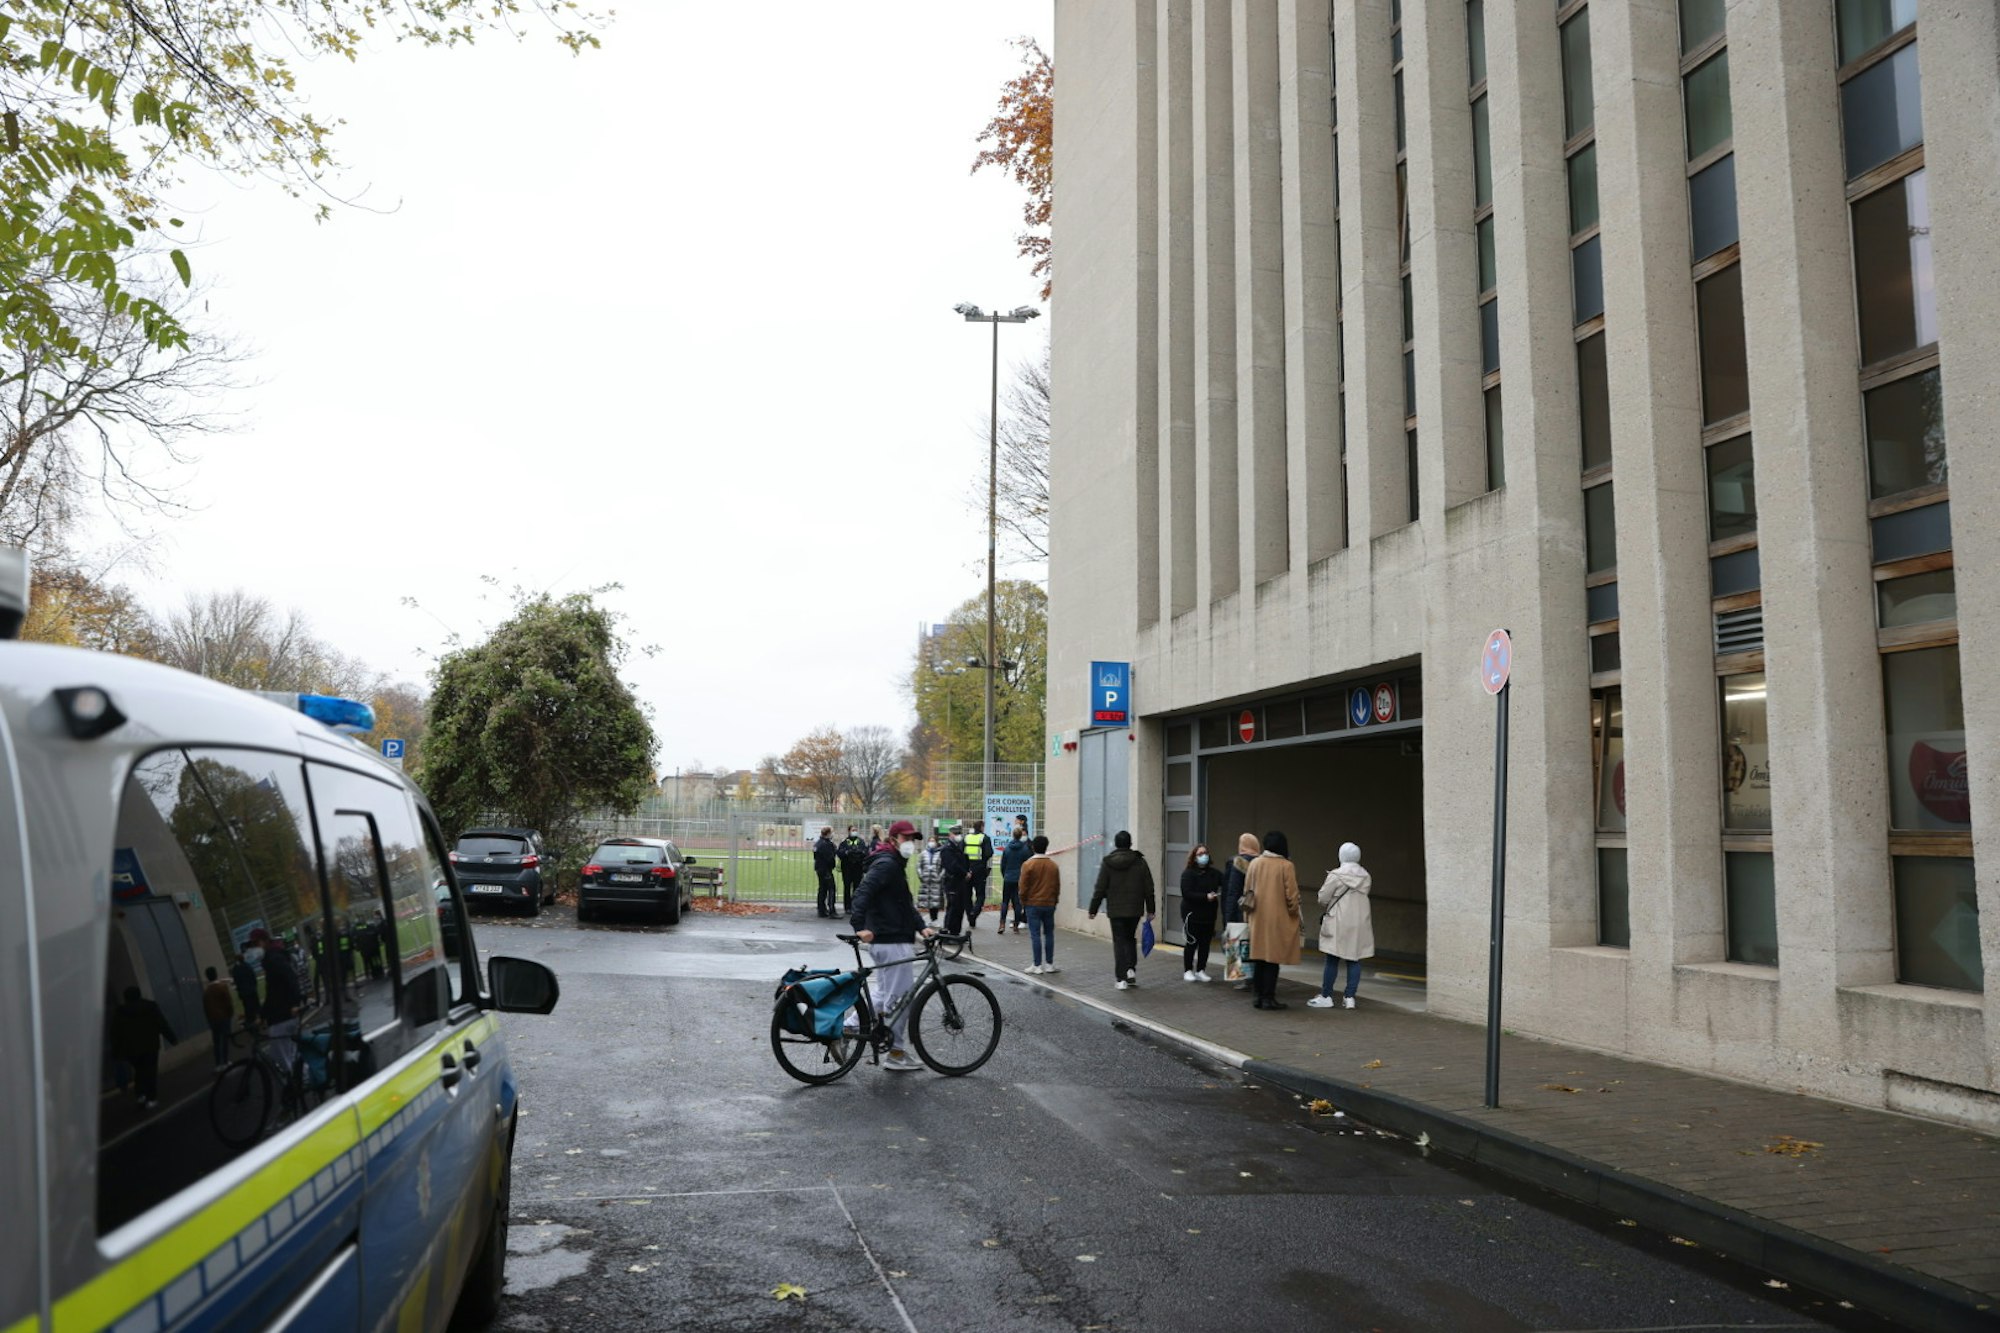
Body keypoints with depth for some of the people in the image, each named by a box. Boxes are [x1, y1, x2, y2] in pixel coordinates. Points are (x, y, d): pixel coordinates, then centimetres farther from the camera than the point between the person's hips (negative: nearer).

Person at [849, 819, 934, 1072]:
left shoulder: (897, 865, 20)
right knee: (902, 996, -3)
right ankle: (895, 1054, 5)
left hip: (886, 940, 10)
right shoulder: (887, 864, -14)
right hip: (892, 941, -10)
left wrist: (921, 927, 10)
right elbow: (863, 892, -27)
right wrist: (860, 926, -37)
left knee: (883, 994, 19)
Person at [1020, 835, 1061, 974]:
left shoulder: (1028, 864, -11)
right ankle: (1049, 964, 14)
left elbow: (1023, 887, -8)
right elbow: (1057, 886, 8)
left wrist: (1023, 903, 4)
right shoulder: (1054, 865, 1)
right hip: (1049, 904, 3)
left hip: (1033, 905, -3)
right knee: (1049, 934, 11)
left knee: (1035, 935, -1)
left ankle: (1037, 965, -1)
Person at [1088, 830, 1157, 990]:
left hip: (1115, 911, -2)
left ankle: (1122, 979, 1)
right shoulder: (1140, 862, -1)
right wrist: (1150, 910, 10)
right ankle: (1131, 969, 6)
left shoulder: (1108, 863, -6)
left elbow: (1100, 889, -5)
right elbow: (1148, 889, 2)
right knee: (1130, 938, 21)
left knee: (1119, 942, 5)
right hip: (1135, 909, 2)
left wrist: (1093, 909, 3)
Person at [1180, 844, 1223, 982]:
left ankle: (1201, 970, 18)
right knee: (1192, 943, 1)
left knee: (1205, 943, 7)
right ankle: (1188, 971, 12)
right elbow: (1186, 894, -16)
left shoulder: (1214, 873, 4)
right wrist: (1205, 897, -21)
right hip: (1192, 913, -4)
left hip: (1209, 914, 4)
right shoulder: (1188, 873, -7)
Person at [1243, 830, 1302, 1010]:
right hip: (1278, 919, -4)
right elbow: (1291, 894, -9)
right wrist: (1294, 913, 5)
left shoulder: (1254, 863, 2)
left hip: (1258, 919, 4)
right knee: (1273, 959, 1)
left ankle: (1260, 996, 17)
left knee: (1261, 958, 12)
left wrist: (1249, 910, 18)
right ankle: (1268, 997, 0)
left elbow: (1247, 890, 8)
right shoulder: (1286, 865, -11)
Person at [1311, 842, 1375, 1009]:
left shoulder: (1336, 876, -10)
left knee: (1332, 960, 2)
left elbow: (1323, 899, -8)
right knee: (1354, 960, 6)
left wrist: (1330, 905, 12)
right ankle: (1350, 997, 6)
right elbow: (1362, 896, 10)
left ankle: (1326, 996, 6)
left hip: (1339, 922, -4)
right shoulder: (1365, 877, 5)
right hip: (1360, 922, 4)